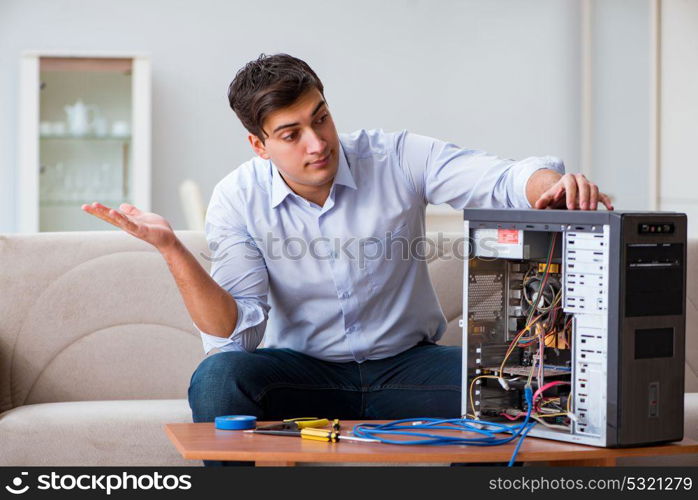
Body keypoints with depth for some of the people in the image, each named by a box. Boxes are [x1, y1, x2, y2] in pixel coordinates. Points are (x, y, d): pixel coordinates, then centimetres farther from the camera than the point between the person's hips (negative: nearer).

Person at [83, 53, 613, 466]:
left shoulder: (399, 158, -9)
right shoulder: (238, 201, -8)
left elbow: (505, 180, -21)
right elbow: (233, 330, -15)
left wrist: (554, 185, -46)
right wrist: (172, 248, -29)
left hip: (406, 363, 0)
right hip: (301, 368, 0)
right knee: (217, 379, -31)